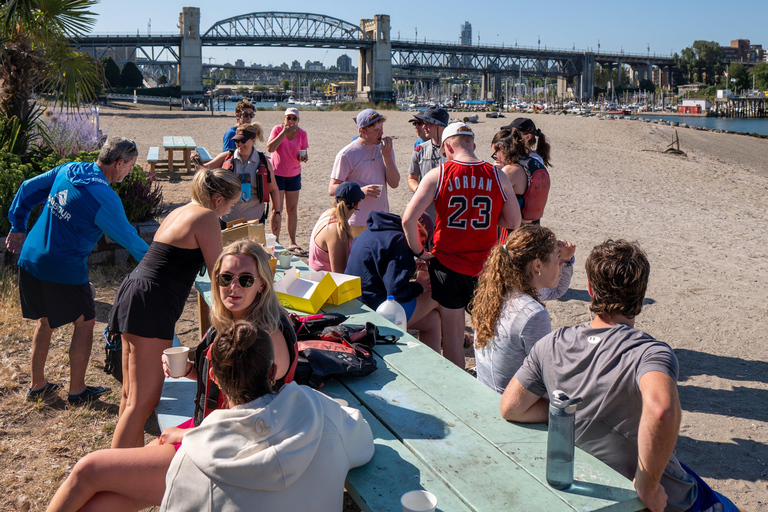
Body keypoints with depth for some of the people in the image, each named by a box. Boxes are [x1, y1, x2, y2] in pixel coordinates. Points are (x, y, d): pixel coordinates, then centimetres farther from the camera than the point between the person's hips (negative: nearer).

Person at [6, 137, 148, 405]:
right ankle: (77, 390, 20)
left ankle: (36, 384, 34)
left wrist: (18, 228, 24)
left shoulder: (68, 169, 4)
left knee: (45, 320, 22)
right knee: (84, 322, 10)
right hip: (64, 270, -8)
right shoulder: (104, 197, -18)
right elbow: (129, 238, -10)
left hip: (30, 259, 8)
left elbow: (28, 189, 14)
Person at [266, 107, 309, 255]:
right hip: (277, 173, -3)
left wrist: (302, 158, -19)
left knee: (292, 209, 6)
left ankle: (292, 243, 14)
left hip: (294, 174, 3)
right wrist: (284, 132, -23)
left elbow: (303, 153, 5)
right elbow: (270, 148, -21)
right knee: (276, 208, -3)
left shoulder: (302, 133, 1)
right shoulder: (277, 129, -7)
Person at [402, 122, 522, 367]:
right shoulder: (498, 176, -4)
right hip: (486, 265, 2)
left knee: (453, 333, 12)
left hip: (447, 265, -2)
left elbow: (408, 219, -15)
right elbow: (514, 222, 4)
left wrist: (419, 252, -2)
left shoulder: (437, 175, -9)